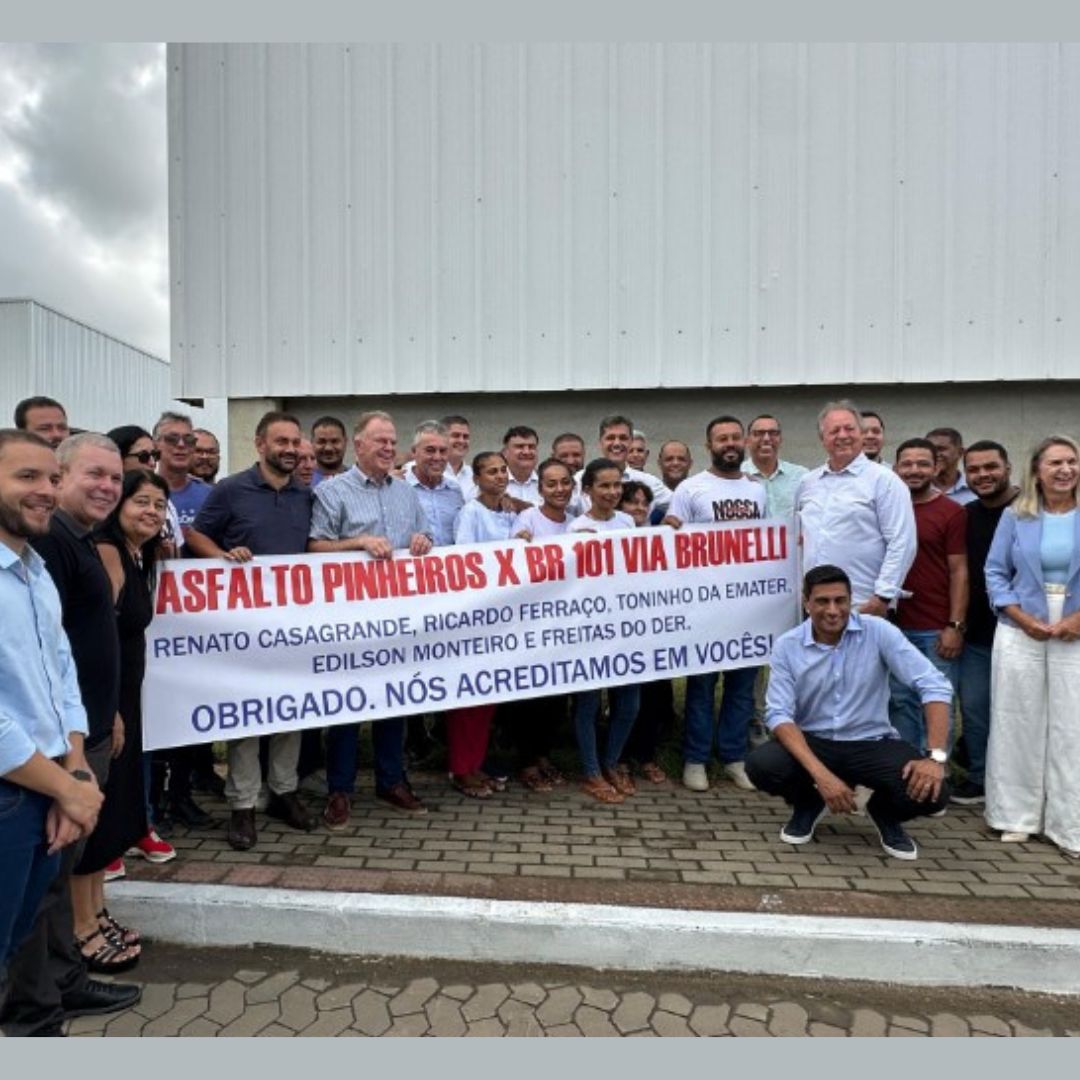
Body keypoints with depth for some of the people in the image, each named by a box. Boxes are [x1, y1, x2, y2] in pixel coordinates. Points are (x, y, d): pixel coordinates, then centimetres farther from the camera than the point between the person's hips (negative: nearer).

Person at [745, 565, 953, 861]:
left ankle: (884, 812, 13)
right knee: (761, 765, -28)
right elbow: (778, 714, -16)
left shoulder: (878, 632, -11)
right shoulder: (787, 646, -10)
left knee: (931, 792, -26)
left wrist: (936, 757, -25)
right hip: (813, 743, 0)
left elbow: (934, 685, -13)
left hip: (872, 744, 0)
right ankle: (808, 805, 9)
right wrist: (821, 774, -30)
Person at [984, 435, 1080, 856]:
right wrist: (1022, 618, -9)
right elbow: (995, 573, 3)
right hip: (1020, 636, 0)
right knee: (1017, 726, 6)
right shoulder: (1015, 517, 4)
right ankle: (1017, 816, 18)